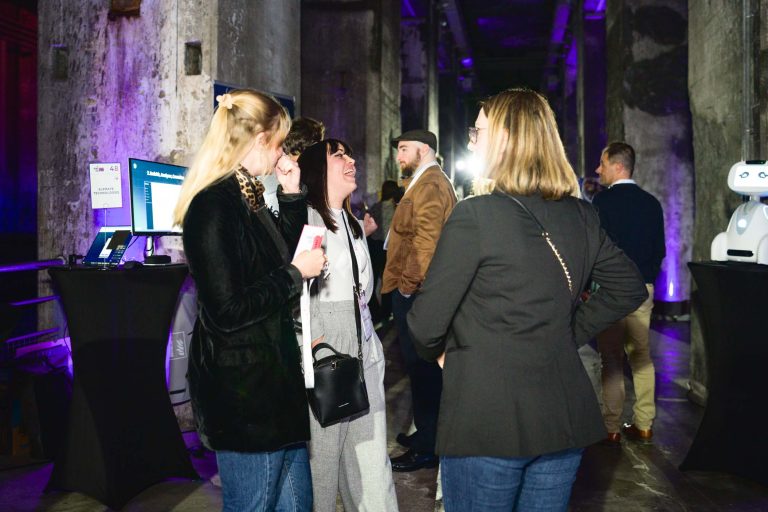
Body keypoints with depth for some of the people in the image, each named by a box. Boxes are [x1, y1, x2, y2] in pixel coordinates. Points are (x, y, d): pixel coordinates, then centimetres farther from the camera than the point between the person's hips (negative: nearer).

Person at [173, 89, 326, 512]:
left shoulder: (248, 198, 9)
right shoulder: (214, 205, -20)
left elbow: (283, 257, 18)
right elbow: (227, 311, -24)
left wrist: (291, 196, 10)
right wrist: (295, 273, -14)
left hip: (274, 377, 10)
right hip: (241, 386, -10)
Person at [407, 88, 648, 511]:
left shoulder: (475, 214, -16)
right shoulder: (581, 217, 3)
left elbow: (427, 324, -16)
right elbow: (629, 288, 16)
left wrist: (436, 352, 5)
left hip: (486, 422, -6)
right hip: (565, 420, 6)